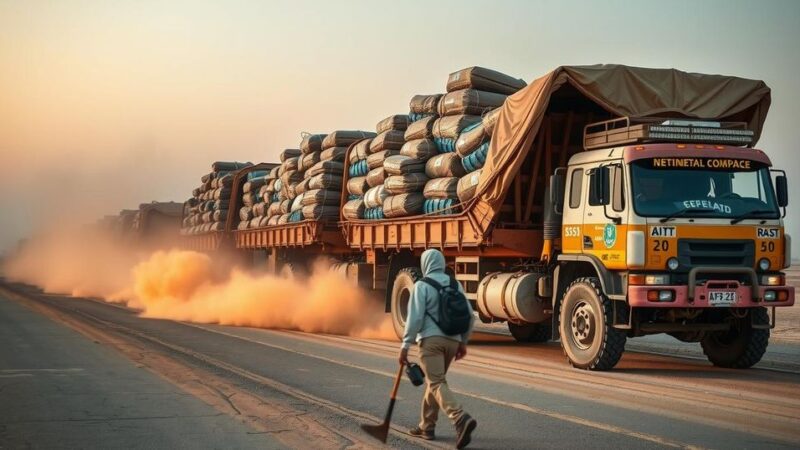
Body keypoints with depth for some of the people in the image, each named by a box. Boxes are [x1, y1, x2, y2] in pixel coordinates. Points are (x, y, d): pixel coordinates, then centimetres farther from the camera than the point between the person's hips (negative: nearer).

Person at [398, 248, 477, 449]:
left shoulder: (422, 285, -4)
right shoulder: (455, 285, 12)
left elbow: (415, 317, -11)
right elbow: (469, 315, 12)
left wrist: (406, 344, -8)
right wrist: (463, 341, 20)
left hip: (431, 339, -6)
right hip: (452, 340, 6)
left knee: (436, 383, -11)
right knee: (434, 380, 20)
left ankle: (461, 419, -32)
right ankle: (427, 426, 25)